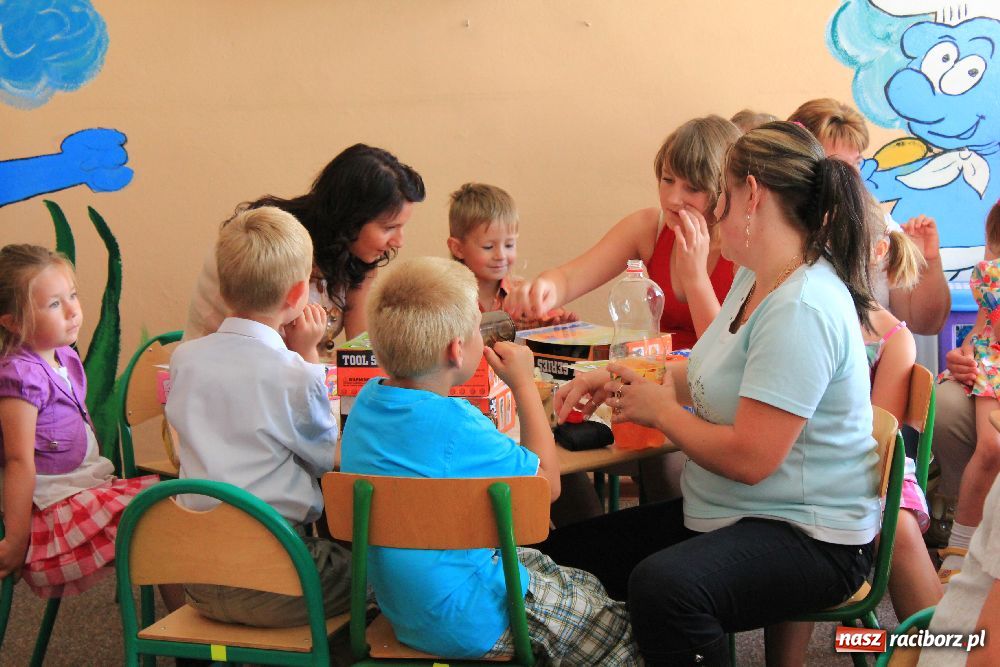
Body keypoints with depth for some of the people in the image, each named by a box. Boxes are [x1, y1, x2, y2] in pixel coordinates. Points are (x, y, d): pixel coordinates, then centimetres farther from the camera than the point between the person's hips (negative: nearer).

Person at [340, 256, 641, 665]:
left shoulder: (367, 400, -5)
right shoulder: (452, 424, -29)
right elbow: (547, 482, -15)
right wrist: (524, 383, -7)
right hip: (469, 625, -9)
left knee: (584, 583, 24)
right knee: (620, 632, 7)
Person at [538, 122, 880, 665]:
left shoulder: (800, 310, -24)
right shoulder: (755, 280, 10)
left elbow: (749, 458, -26)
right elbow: (712, 372, 25)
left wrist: (658, 410, -9)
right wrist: (619, 378, 10)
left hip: (810, 538, -10)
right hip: (726, 514, 10)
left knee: (663, 587, -38)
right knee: (564, 553, 2)